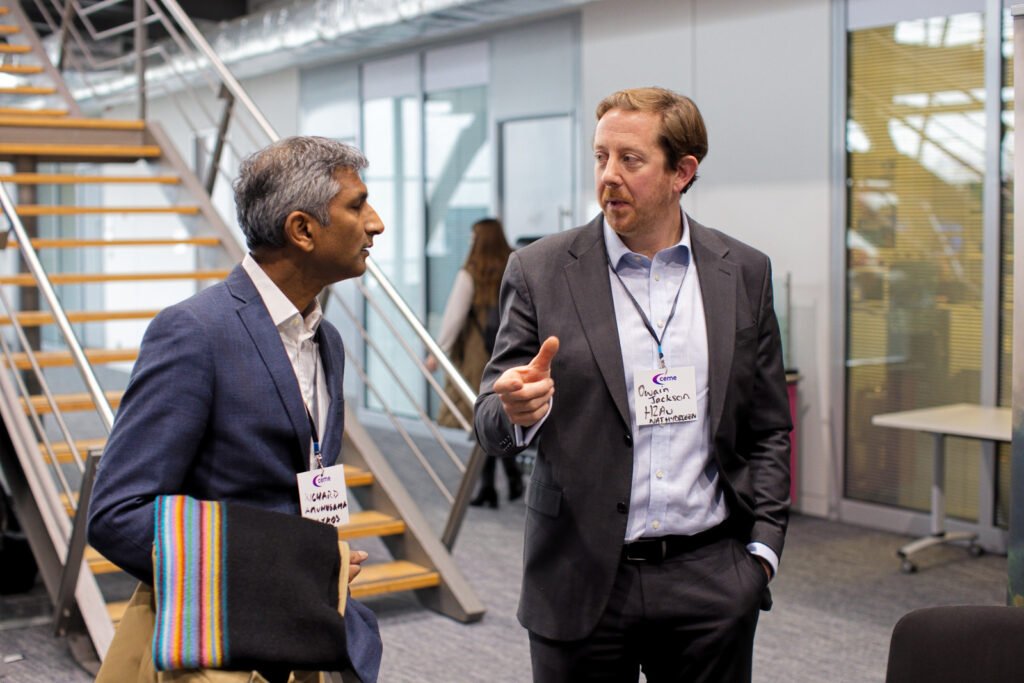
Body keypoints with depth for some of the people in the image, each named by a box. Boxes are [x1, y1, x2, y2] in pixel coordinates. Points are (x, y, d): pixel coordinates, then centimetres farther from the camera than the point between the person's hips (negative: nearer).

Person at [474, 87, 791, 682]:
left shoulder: (744, 273, 3)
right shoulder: (541, 270, -4)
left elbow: (768, 430, 9)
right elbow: (492, 424, -4)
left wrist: (763, 549, 3)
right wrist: (518, 409, -26)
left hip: (711, 579, 2)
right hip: (584, 582, -1)